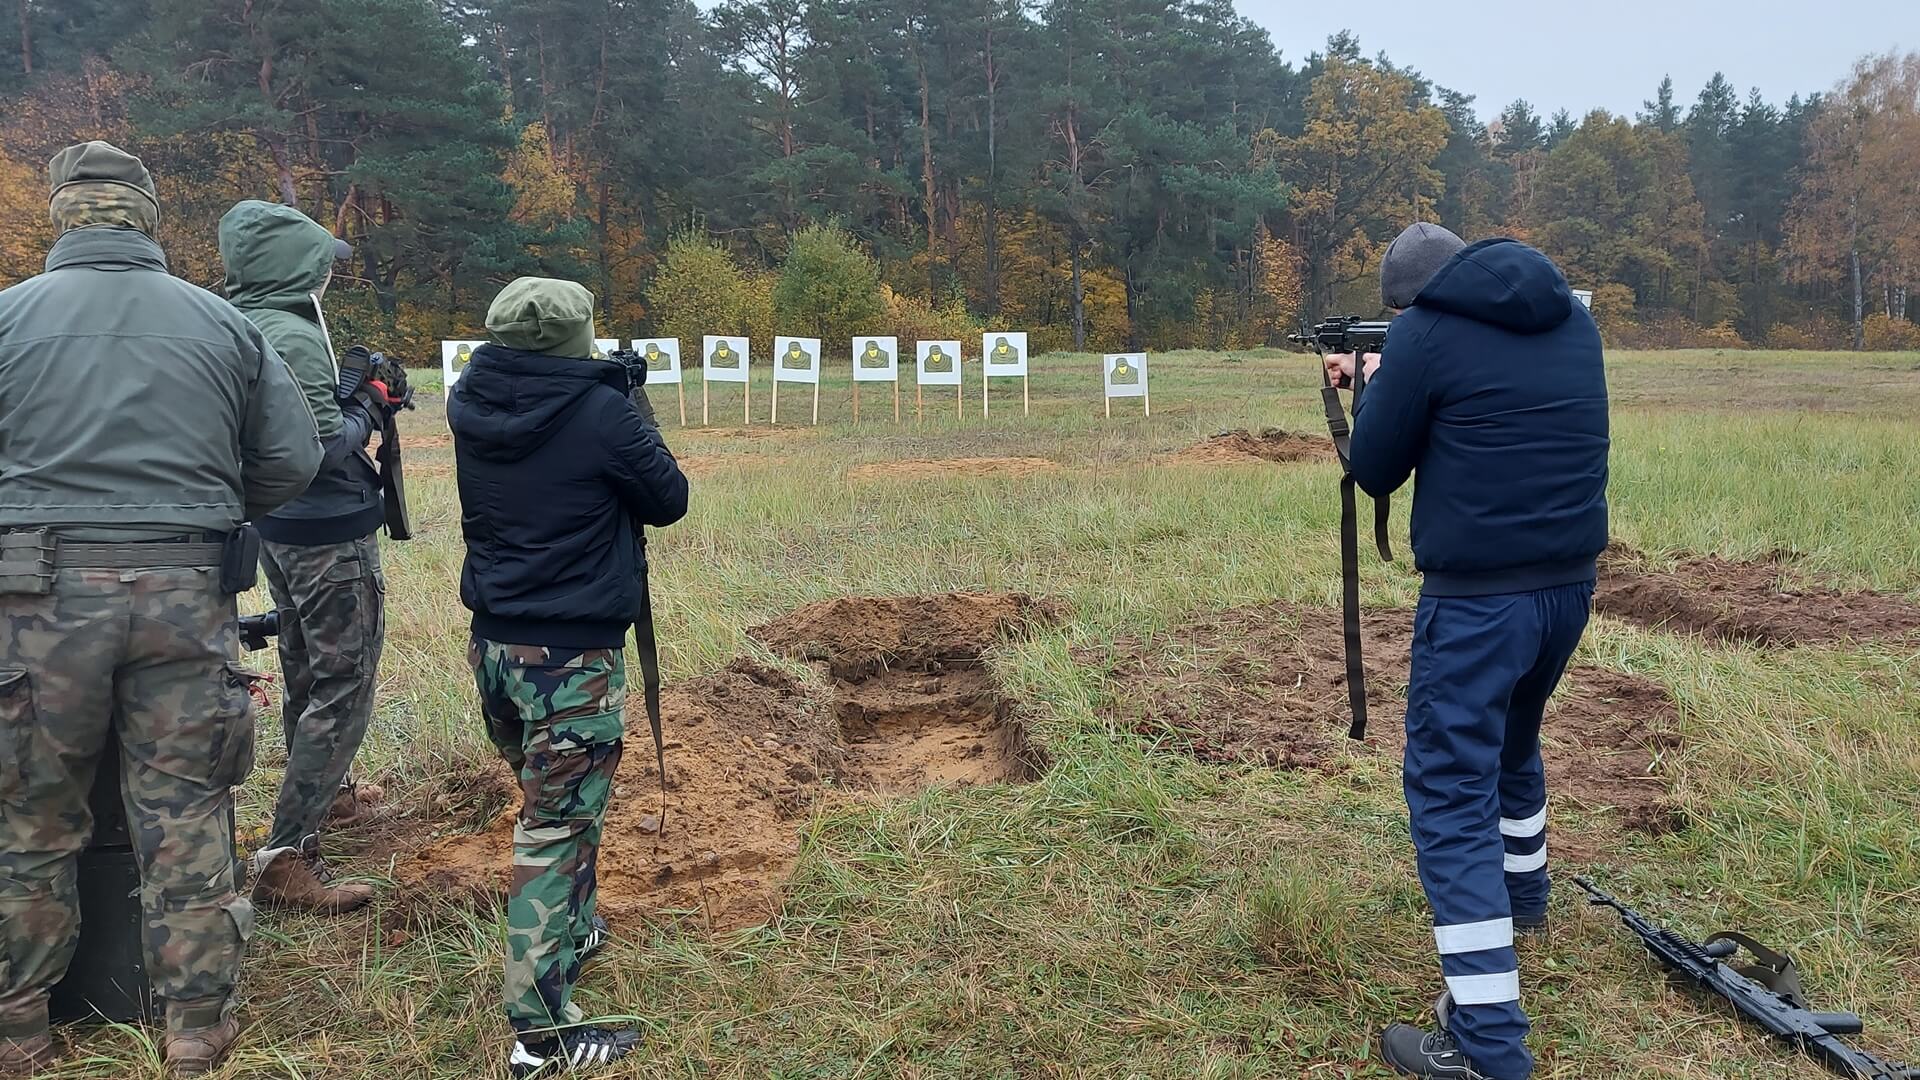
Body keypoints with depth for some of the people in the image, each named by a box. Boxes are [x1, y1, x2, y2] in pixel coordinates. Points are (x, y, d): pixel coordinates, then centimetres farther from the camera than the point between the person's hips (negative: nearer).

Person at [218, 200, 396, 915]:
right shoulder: (294, 337, -21)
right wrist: (368, 410, -6)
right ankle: (286, 854, -5)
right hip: (330, 534, -10)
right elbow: (325, 446, -23)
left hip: (276, 529, 10)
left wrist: (350, 396, 6)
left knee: (306, 672, 23)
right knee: (343, 688, -5)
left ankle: (325, 793, 43)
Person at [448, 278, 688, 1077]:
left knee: (553, 802, 25)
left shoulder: (471, 409, 1)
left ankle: (569, 930, 44)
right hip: (571, 652, -7)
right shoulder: (600, 412, -17)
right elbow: (669, 499, -4)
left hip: (494, 642, 7)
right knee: (558, 824, -2)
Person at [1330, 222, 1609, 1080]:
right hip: (1569, 584, 8)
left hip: (1478, 596, -7)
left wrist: (1374, 385, 13)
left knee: (1450, 793, -3)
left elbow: (1376, 471, -3)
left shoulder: (1426, 329, -10)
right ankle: (1523, 897, 52)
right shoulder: (1572, 317, 10)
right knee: (1511, 745, 29)